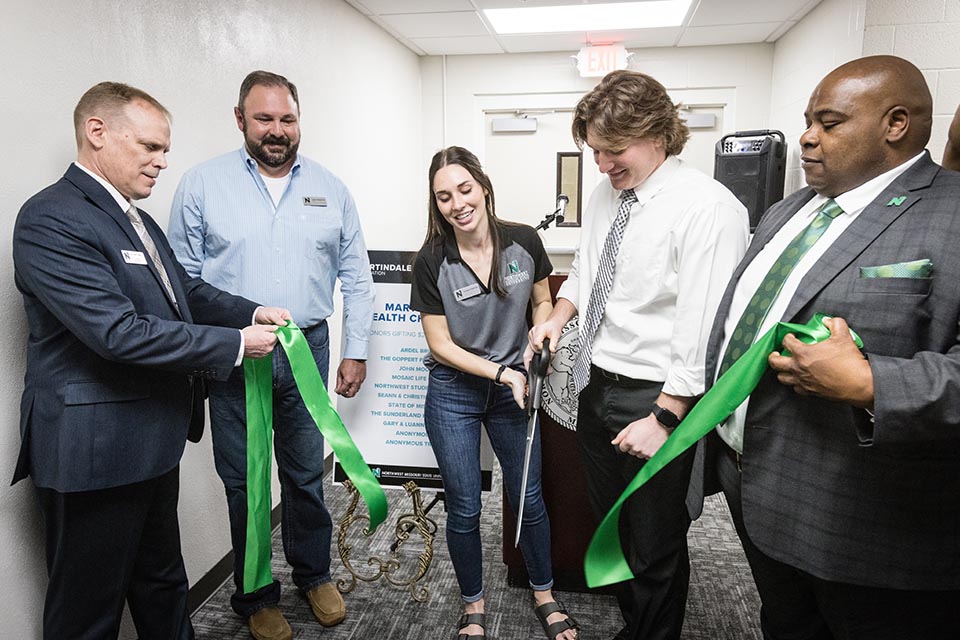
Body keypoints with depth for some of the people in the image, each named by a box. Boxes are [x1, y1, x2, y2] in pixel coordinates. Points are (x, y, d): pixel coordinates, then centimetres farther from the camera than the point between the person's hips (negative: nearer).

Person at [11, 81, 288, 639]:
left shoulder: (137, 220, 11)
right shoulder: (50, 220, -18)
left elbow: (187, 291, 16)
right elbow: (121, 333, -27)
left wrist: (253, 312, -2)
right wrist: (236, 344, -21)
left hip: (153, 441, 9)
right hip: (94, 448, -9)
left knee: (163, 583, 24)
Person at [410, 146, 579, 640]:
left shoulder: (524, 242, -11)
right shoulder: (432, 262, -17)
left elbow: (543, 303, 6)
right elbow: (440, 345, -12)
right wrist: (503, 373, -19)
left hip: (514, 388, 2)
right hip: (454, 394, -2)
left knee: (528, 499, 13)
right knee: (464, 509, 9)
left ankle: (544, 595, 38)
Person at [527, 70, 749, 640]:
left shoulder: (709, 208, -19)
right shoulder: (606, 195, 5)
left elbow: (702, 330, -22)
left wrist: (663, 418, -21)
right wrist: (559, 318, 3)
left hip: (656, 399, -8)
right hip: (596, 385, 8)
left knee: (656, 549, 10)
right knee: (612, 527, 25)